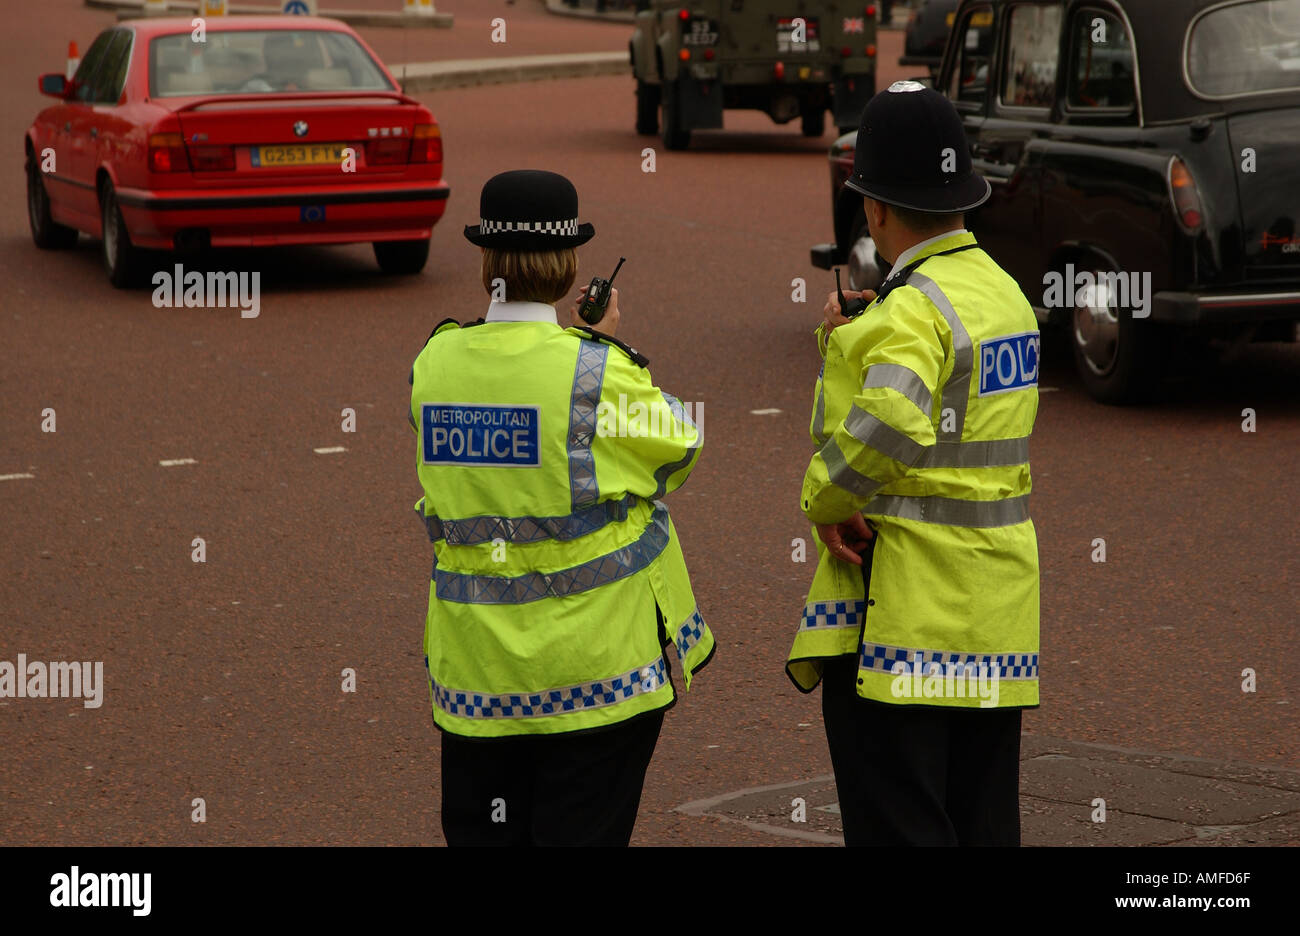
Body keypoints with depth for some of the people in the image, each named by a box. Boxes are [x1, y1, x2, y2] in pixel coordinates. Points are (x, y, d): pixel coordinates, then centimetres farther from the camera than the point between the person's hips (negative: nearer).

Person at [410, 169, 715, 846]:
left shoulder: (435, 362, -1)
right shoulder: (598, 372, -15)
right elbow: (680, 449, 0)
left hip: (474, 661, 4)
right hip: (594, 653, -4)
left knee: (481, 832, 13)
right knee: (582, 833, 3)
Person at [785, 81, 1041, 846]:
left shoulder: (913, 309, -17)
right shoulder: (1004, 291, 12)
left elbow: (888, 427, -34)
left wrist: (826, 502, -18)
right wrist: (852, 345, 9)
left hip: (901, 621, -9)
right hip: (994, 623, 9)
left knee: (895, 824, -4)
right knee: (984, 821, 13)